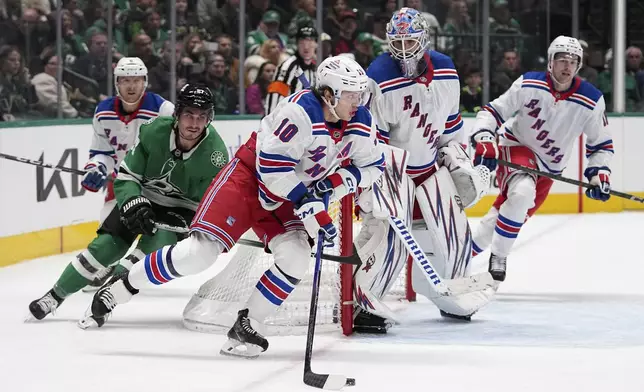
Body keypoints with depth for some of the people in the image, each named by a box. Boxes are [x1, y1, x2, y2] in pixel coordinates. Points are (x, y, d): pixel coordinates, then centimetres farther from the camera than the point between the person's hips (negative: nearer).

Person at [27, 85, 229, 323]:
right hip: (141, 198, 1)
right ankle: (56, 295, 13)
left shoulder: (215, 153, -27)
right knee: (106, 245, -8)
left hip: (181, 209, -1)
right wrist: (134, 204, -33)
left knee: (154, 245, -27)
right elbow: (126, 177, -15)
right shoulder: (154, 131, -25)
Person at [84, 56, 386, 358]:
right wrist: (309, 207, -26)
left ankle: (245, 327, -2)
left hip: (287, 194, 7)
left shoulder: (361, 122, -8)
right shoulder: (301, 111, -29)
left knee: (295, 258, -16)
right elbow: (273, 166, -29)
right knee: (200, 251, -15)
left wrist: (339, 180, -14)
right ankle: (122, 287, 1)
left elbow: (372, 165, 5)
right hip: (250, 175, -6)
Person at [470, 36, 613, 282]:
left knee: (511, 214, 1)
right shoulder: (529, 85, -16)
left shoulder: (591, 101, -10)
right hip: (516, 149, -4)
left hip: (547, 168, 4)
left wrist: (599, 174, -10)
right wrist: (484, 140, -24)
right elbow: (493, 111, -9)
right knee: (523, 193, -33)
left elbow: (600, 144, 2)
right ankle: (498, 258, -20)